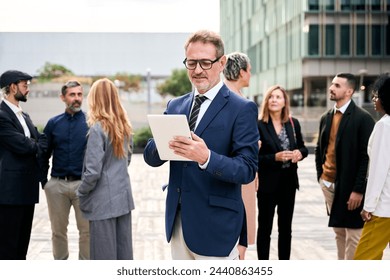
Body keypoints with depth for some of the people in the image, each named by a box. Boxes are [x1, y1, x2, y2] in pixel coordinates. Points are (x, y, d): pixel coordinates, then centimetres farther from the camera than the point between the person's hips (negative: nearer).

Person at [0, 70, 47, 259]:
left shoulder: (24, 116, 17)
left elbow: (42, 141, 16)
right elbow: (22, 145, -17)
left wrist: (35, 145, -6)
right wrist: (39, 145, 1)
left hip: (27, 189, 9)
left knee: (21, 244, 13)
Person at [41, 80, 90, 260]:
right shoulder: (53, 123, 6)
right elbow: (44, 153, 10)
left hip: (83, 184, -2)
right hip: (57, 185, 2)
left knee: (86, 230, 2)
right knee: (58, 230, 11)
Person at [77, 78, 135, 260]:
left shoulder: (98, 128, -16)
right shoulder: (125, 126, 5)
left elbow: (93, 171, -17)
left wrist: (81, 193, -2)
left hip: (103, 200, -7)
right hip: (123, 196, 7)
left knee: (104, 253, 2)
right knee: (124, 250, 12)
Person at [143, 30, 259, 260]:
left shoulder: (242, 109, -7)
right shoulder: (175, 106, 11)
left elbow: (248, 169, -13)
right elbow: (151, 157, 6)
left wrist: (207, 157, -31)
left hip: (215, 225, -5)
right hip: (178, 221, 6)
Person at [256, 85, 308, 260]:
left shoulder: (293, 123, 4)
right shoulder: (259, 126, -10)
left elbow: (303, 147, 14)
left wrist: (300, 153, -8)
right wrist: (275, 157, -24)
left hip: (289, 182, 5)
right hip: (268, 183, -4)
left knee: (285, 228, 14)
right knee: (265, 228, 6)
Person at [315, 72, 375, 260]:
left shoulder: (363, 118, -9)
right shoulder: (326, 118, 11)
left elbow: (367, 156, -13)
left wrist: (358, 190, -16)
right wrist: (320, 175, 9)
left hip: (350, 187, -6)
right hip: (328, 184, 6)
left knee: (353, 234, -2)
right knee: (339, 232, 13)